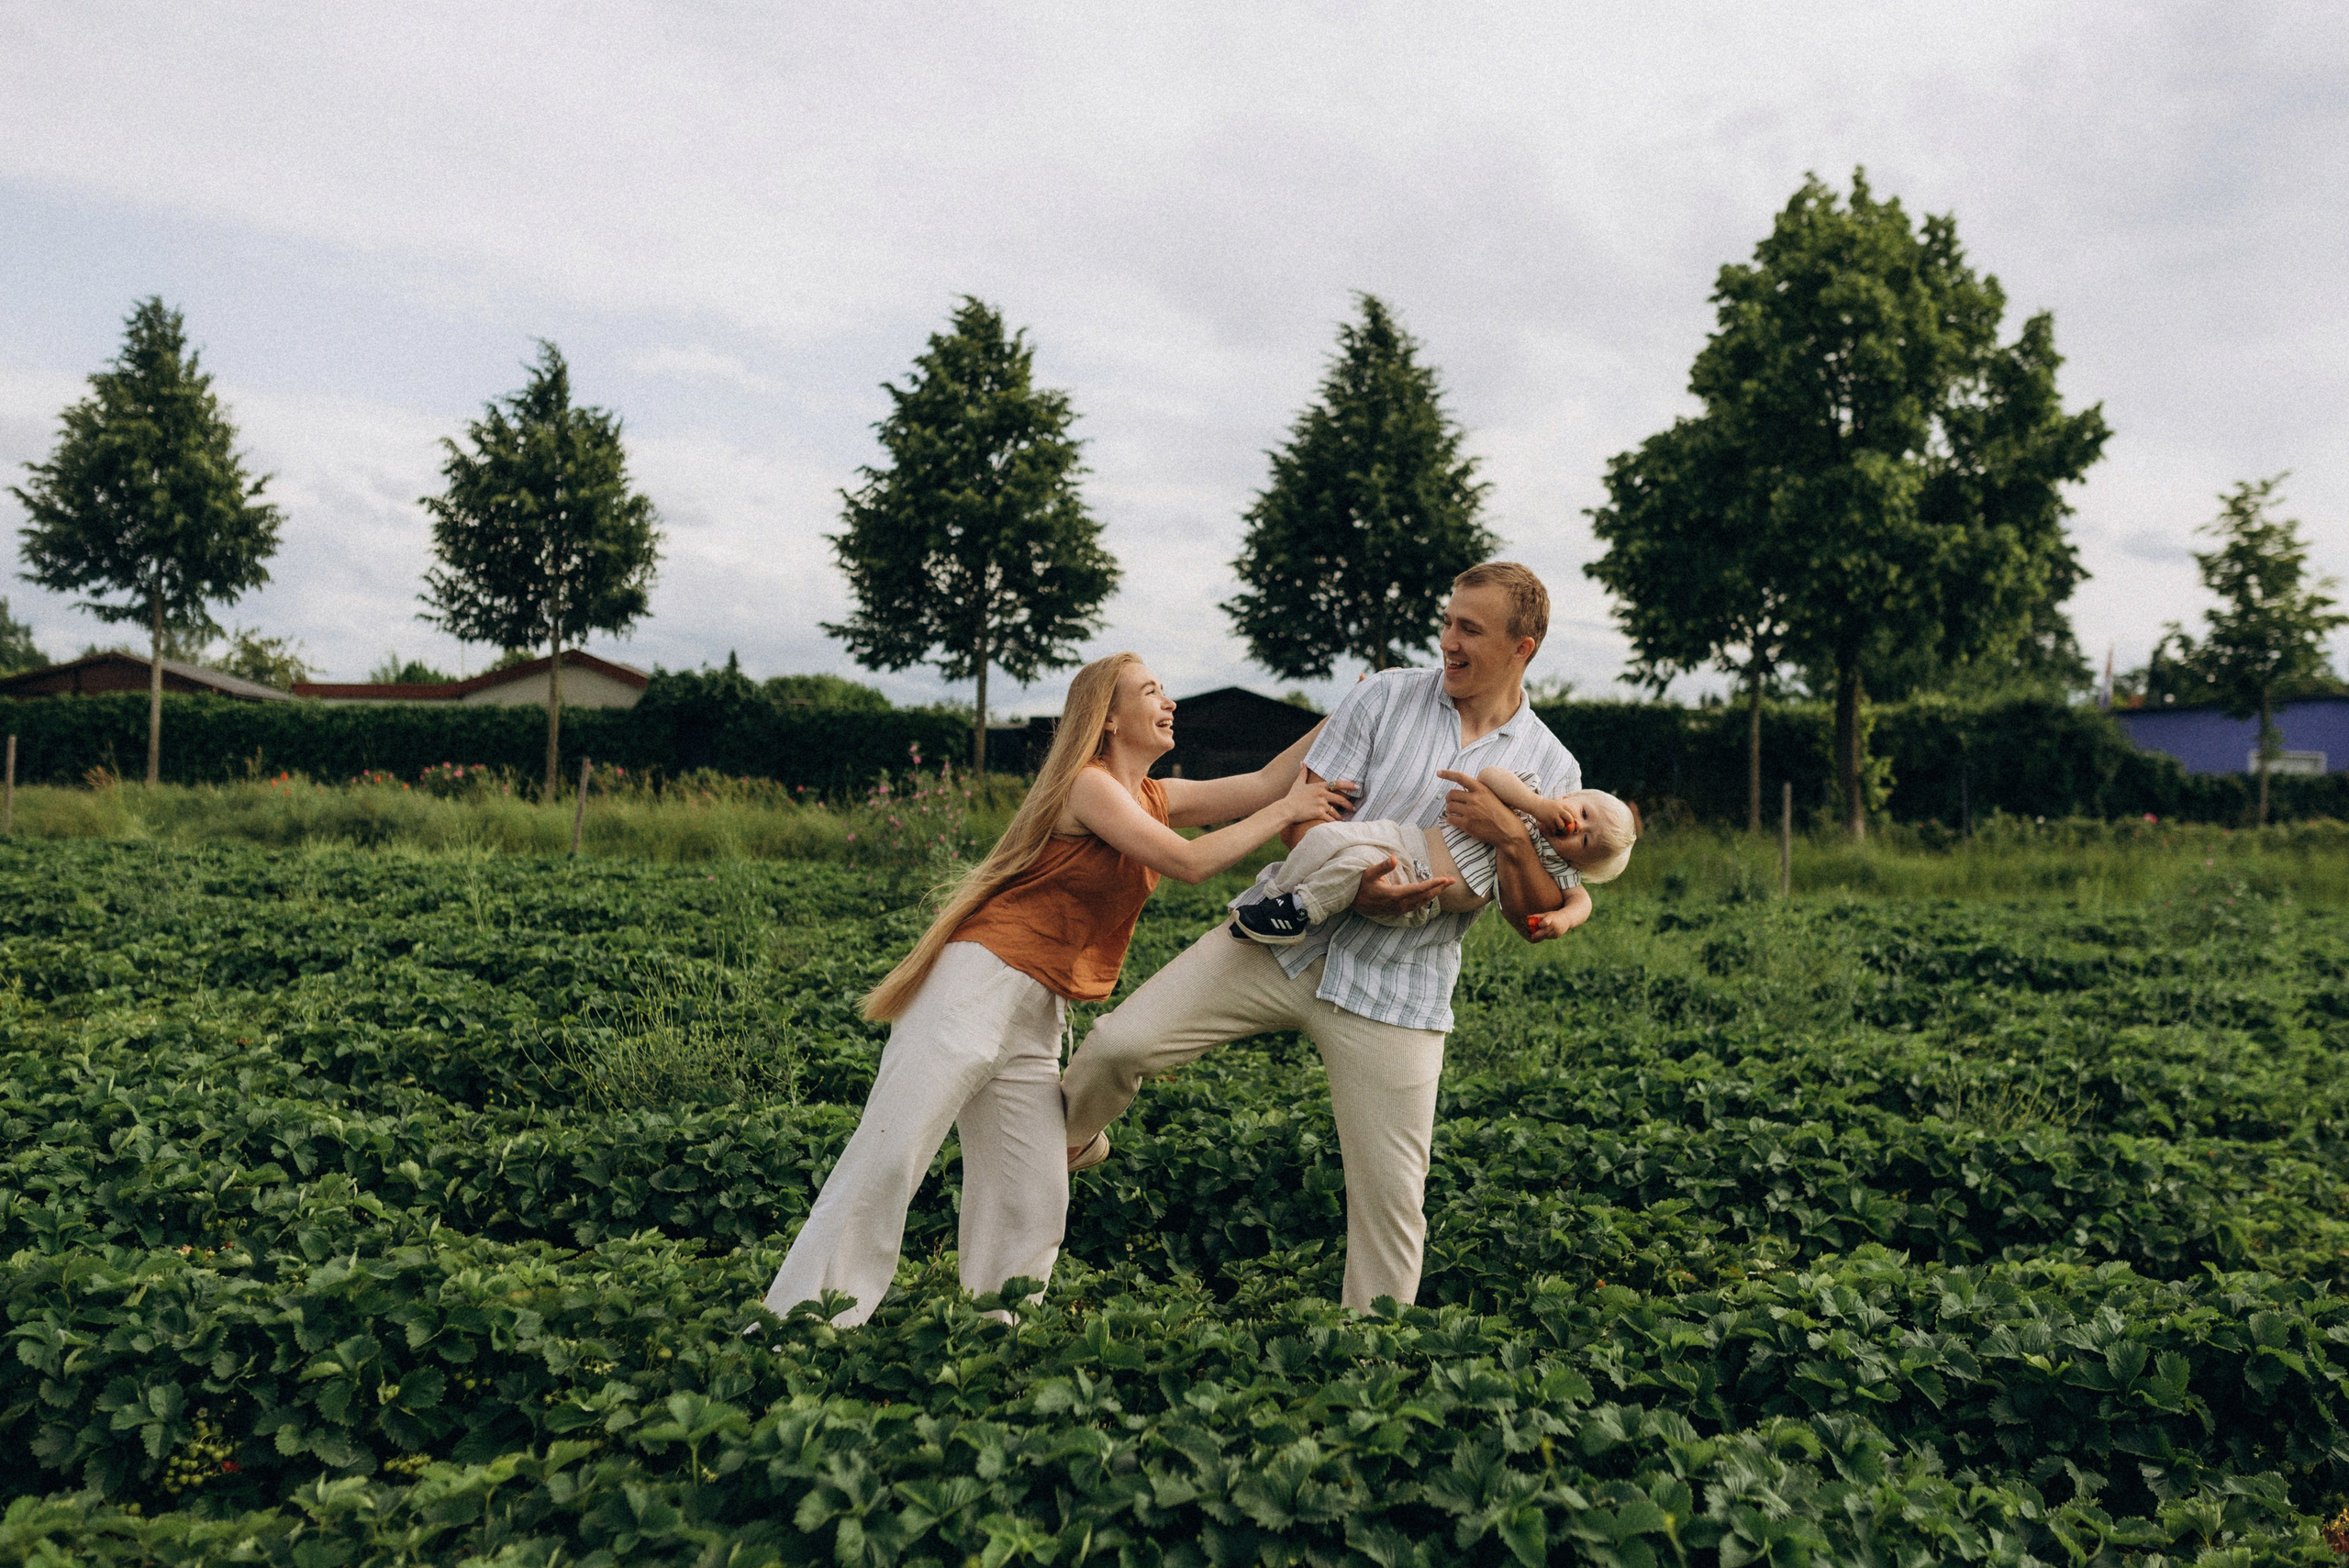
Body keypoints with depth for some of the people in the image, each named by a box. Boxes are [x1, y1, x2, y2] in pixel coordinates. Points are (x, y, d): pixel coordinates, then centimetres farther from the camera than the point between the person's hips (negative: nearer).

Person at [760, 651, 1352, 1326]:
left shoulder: (1157, 799, 16)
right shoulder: (1089, 785, -8)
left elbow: (1263, 781, 15)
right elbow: (1189, 862, -14)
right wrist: (1287, 812, -7)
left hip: (1037, 1018, 9)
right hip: (977, 984, -9)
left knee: (1034, 1206, 5)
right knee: (886, 1159, -11)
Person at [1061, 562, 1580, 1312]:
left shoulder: (1550, 770, 4)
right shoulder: (1386, 696, 2)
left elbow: (1538, 922, 4)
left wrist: (1511, 839, -15)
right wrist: (1352, 884, -21)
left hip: (1395, 993, 0)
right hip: (1284, 940, 1)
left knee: (1392, 1199, 0)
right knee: (1120, 1042, -10)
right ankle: (1055, 1146, 22)